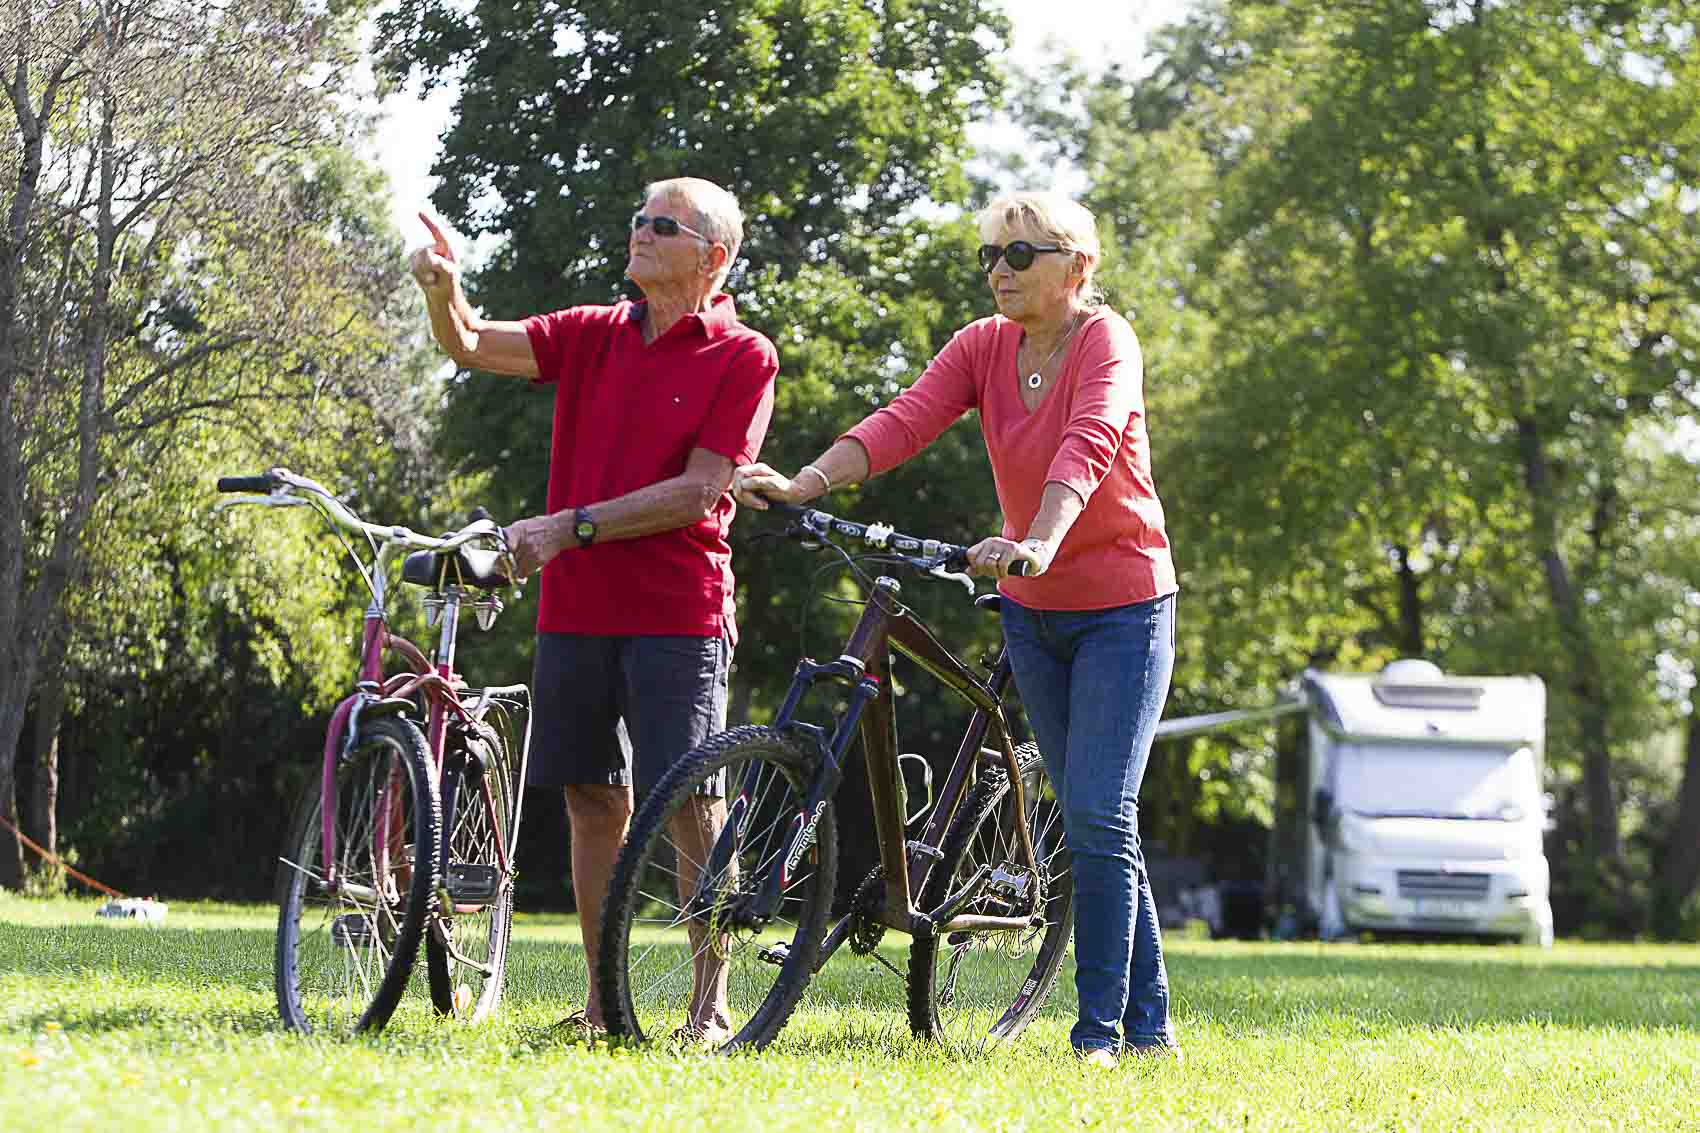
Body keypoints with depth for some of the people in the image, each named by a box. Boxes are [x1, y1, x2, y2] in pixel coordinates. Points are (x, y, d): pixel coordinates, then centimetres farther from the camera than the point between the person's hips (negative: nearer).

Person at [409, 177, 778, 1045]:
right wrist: (442, 290, -17)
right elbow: (471, 346, 5)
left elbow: (697, 490, -11)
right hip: (576, 607, 5)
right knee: (593, 803, 8)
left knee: (692, 806, -6)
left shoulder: (743, 358, -4)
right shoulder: (595, 336, 12)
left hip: (677, 610, -5)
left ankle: (710, 1006, -1)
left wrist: (573, 527, -15)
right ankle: (603, 999, 15)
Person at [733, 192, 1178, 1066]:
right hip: (1034, 607, 6)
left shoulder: (1106, 342, -16)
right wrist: (802, 484, -31)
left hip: (1122, 607, -6)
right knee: (1088, 818, 10)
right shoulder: (983, 347, 0)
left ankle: (1100, 1030, -9)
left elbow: (1088, 445, -34)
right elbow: (902, 421, -15)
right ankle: (1149, 1021, 18)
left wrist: (1038, 543, -52)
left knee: (1099, 814, -13)